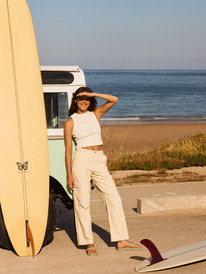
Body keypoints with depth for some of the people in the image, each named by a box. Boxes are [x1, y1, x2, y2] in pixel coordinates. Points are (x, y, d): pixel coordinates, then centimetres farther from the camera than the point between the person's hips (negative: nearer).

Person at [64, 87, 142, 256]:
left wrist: (92, 94, -5)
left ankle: (122, 241, 3)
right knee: (83, 202, -3)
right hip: (82, 161, -3)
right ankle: (89, 243, 6)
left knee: (114, 198, -1)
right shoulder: (70, 123, 3)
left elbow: (114, 100, 0)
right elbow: (68, 149, 1)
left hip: (99, 162, 4)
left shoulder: (96, 114, 12)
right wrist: (69, 175, -5)